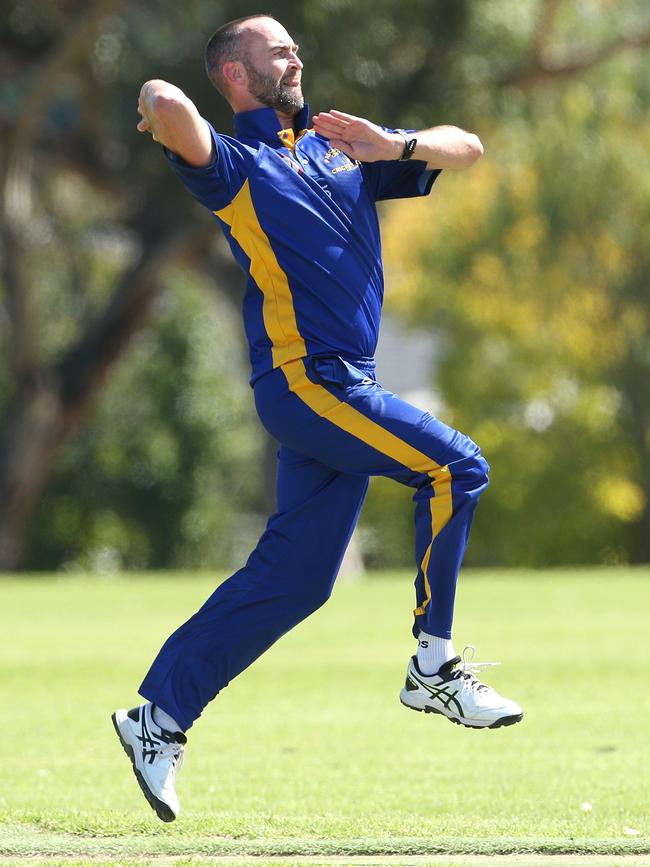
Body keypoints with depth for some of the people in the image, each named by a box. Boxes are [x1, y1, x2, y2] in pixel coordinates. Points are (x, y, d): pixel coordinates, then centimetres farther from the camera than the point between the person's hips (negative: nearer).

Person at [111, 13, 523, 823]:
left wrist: (396, 147, -1)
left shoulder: (338, 147, 19)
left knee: (291, 580, 6)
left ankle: (160, 719, 10)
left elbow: (466, 148, 17)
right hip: (303, 374, -7)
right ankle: (434, 667, -10)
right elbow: (170, 107, -25)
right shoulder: (231, 162, -3)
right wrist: (162, 110, -2)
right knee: (454, 468, -17)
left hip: (341, 387, 7)